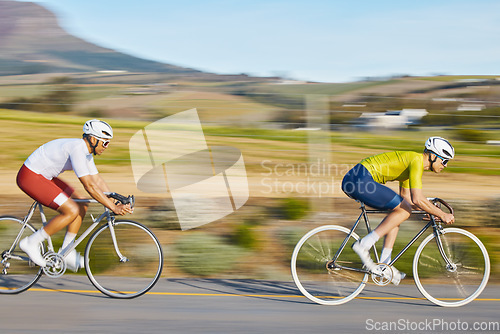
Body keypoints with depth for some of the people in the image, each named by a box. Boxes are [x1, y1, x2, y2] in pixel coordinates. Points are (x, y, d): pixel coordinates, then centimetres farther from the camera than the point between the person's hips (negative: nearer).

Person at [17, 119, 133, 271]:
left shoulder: (86, 151, 5)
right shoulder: (77, 149, -25)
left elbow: (97, 180, 12)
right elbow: (89, 186, -29)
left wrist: (117, 202, 4)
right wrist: (113, 208, -27)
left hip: (43, 176, 10)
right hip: (29, 177, -10)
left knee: (81, 207, 5)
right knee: (72, 211, -16)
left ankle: (67, 252, 11)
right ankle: (32, 243, -5)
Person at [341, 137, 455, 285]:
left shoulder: (410, 162, 22)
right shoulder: (416, 161, -9)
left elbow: (406, 197, 30)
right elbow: (417, 199, -17)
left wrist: (430, 210, 23)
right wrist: (442, 214, -7)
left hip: (352, 180, 11)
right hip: (360, 180, -11)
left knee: (398, 210, 15)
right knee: (404, 211, -8)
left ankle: (384, 263, 12)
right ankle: (364, 245, -10)